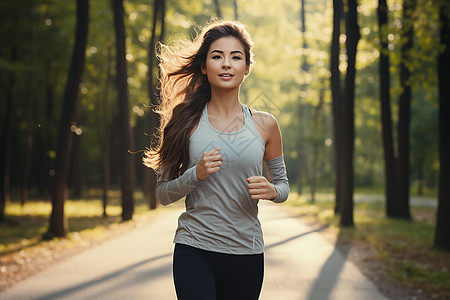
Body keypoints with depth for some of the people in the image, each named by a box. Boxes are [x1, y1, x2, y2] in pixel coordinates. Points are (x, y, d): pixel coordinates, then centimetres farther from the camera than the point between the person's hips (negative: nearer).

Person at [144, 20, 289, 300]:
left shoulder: (264, 124, 3)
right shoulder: (187, 122, 0)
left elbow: (284, 185, 15)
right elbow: (163, 193, 3)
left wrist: (270, 190, -8)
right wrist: (196, 174, -15)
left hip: (247, 255, 2)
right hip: (194, 250, -2)